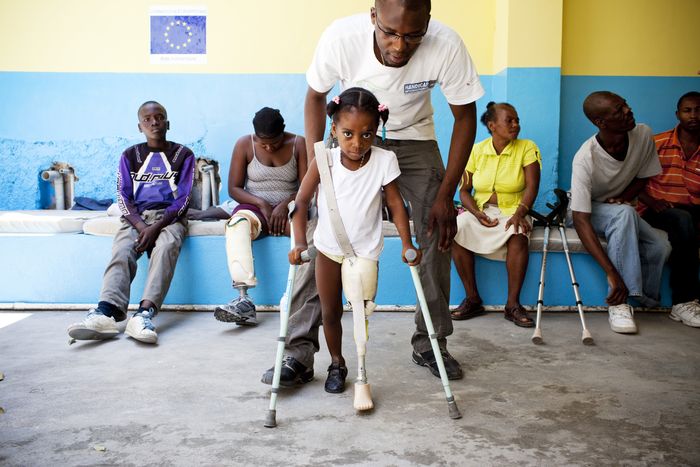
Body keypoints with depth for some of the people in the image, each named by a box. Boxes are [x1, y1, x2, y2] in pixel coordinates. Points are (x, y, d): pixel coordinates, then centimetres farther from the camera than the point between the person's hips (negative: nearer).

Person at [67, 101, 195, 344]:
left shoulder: (183, 155, 10)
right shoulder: (130, 156, 16)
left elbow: (183, 198, -1)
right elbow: (123, 198, 6)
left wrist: (156, 228, -16)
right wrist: (142, 227, -14)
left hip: (170, 215, -2)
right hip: (136, 217, 2)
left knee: (166, 246, -36)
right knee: (121, 250, -30)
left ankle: (144, 313, -54)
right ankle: (107, 313, -52)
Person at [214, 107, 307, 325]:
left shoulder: (299, 144, 0)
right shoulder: (244, 144, 0)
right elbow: (234, 188, -1)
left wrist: (285, 204, -22)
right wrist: (262, 204, -17)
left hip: (288, 207, 0)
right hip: (255, 205, 0)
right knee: (238, 222, -38)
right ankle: (244, 300, -49)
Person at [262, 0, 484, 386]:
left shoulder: (446, 46, -30)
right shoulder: (341, 37, -30)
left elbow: (465, 116, -14)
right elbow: (315, 97, -10)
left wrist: (445, 194, -16)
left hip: (415, 141, 1)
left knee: (438, 235, -6)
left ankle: (430, 344, 13)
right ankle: (299, 353, -5)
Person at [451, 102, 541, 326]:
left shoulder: (527, 148, -2)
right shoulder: (477, 150, 2)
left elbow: (532, 186, -11)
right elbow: (464, 189, 3)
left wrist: (519, 213, -27)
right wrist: (477, 213, -16)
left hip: (512, 211, -2)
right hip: (480, 210, 2)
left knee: (518, 237, -35)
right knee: (455, 231, -27)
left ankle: (513, 304, -21)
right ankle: (473, 299, -15)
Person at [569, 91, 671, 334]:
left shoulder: (643, 135, -16)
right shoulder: (585, 159, -33)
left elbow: (643, 175, 4)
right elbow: (581, 220, -37)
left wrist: (625, 197, -19)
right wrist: (611, 273, -44)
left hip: (619, 207, 5)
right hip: (588, 211, -5)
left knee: (660, 246, -22)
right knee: (625, 213, -38)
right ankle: (619, 302, -34)